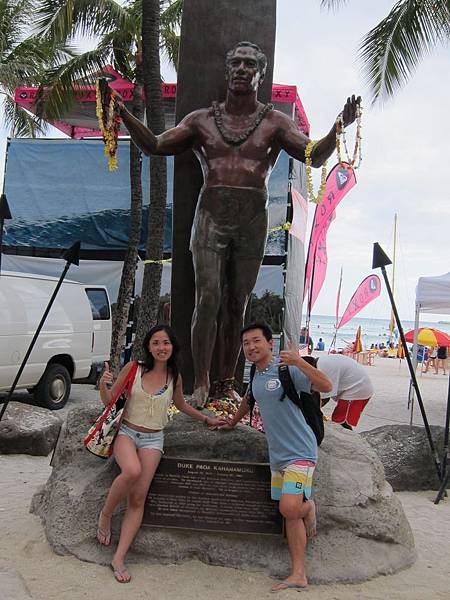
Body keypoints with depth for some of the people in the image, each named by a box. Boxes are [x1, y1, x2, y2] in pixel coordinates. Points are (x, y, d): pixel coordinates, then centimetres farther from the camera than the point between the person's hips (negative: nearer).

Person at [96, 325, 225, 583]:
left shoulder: (174, 377, 1)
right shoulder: (134, 368, -6)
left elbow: (181, 405, 21)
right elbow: (109, 400, 1)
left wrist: (207, 419, 23)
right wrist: (104, 385, -20)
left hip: (153, 439, 2)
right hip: (127, 432, -2)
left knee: (138, 499, -7)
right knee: (132, 471, -33)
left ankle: (119, 558, 2)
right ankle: (105, 515, -5)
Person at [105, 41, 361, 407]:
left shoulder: (275, 122, 10)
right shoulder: (202, 120, 13)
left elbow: (315, 157, -1)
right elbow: (154, 145, 11)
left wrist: (339, 128, -19)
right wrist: (124, 114, -2)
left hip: (252, 219, 0)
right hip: (211, 215, 0)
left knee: (237, 305, 3)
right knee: (208, 298, -11)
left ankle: (227, 383, 12)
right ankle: (200, 382, -2)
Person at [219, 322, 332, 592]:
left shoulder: (287, 368, -14)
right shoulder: (255, 375, 11)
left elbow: (326, 386, -25)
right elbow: (249, 400, 32)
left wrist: (300, 363, -38)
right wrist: (232, 422, 42)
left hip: (300, 452, -7)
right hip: (277, 455, 7)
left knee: (289, 508, -20)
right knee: (290, 515, 9)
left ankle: (308, 508, 11)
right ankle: (299, 575, 22)